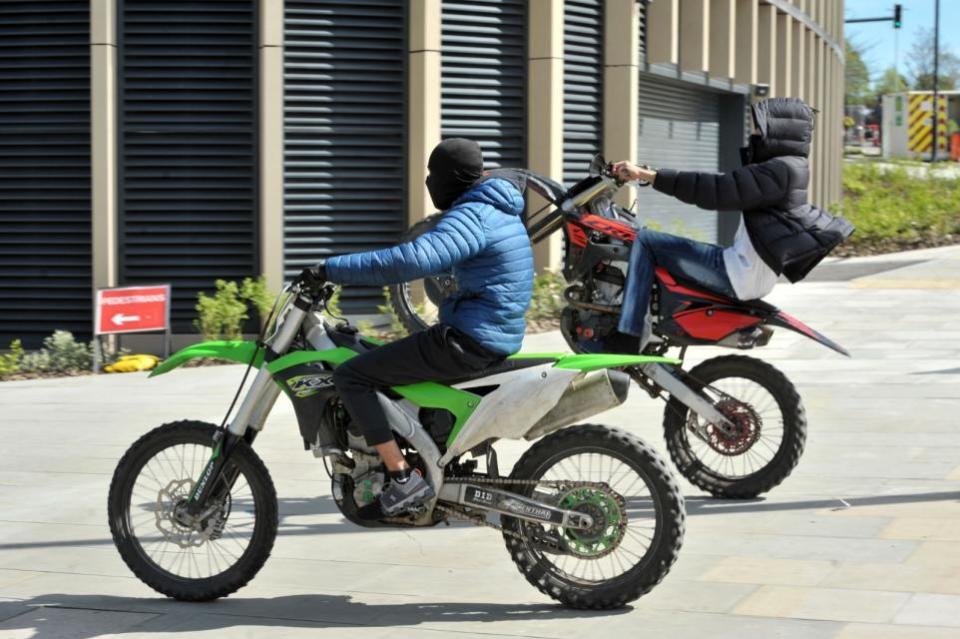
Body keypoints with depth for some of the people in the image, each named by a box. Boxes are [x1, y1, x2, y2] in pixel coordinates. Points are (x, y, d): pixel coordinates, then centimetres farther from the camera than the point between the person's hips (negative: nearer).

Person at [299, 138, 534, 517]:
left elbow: (413, 261, -33)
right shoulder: (498, 211, 16)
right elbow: (436, 253, 30)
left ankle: (403, 480, -14)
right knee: (391, 360, 32)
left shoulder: (471, 215, -17)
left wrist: (334, 270, -28)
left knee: (351, 376, -9)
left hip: (467, 341, -10)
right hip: (497, 339, 11)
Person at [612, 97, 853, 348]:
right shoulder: (787, 168, 14)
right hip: (757, 277, 10)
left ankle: (628, 338, -12)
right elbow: (726, 187, 18)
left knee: (645, 241, -8)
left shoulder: (780, 170, -17)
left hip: (740, 275, -10)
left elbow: (719, 189, -23)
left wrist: (649, 176, -23)